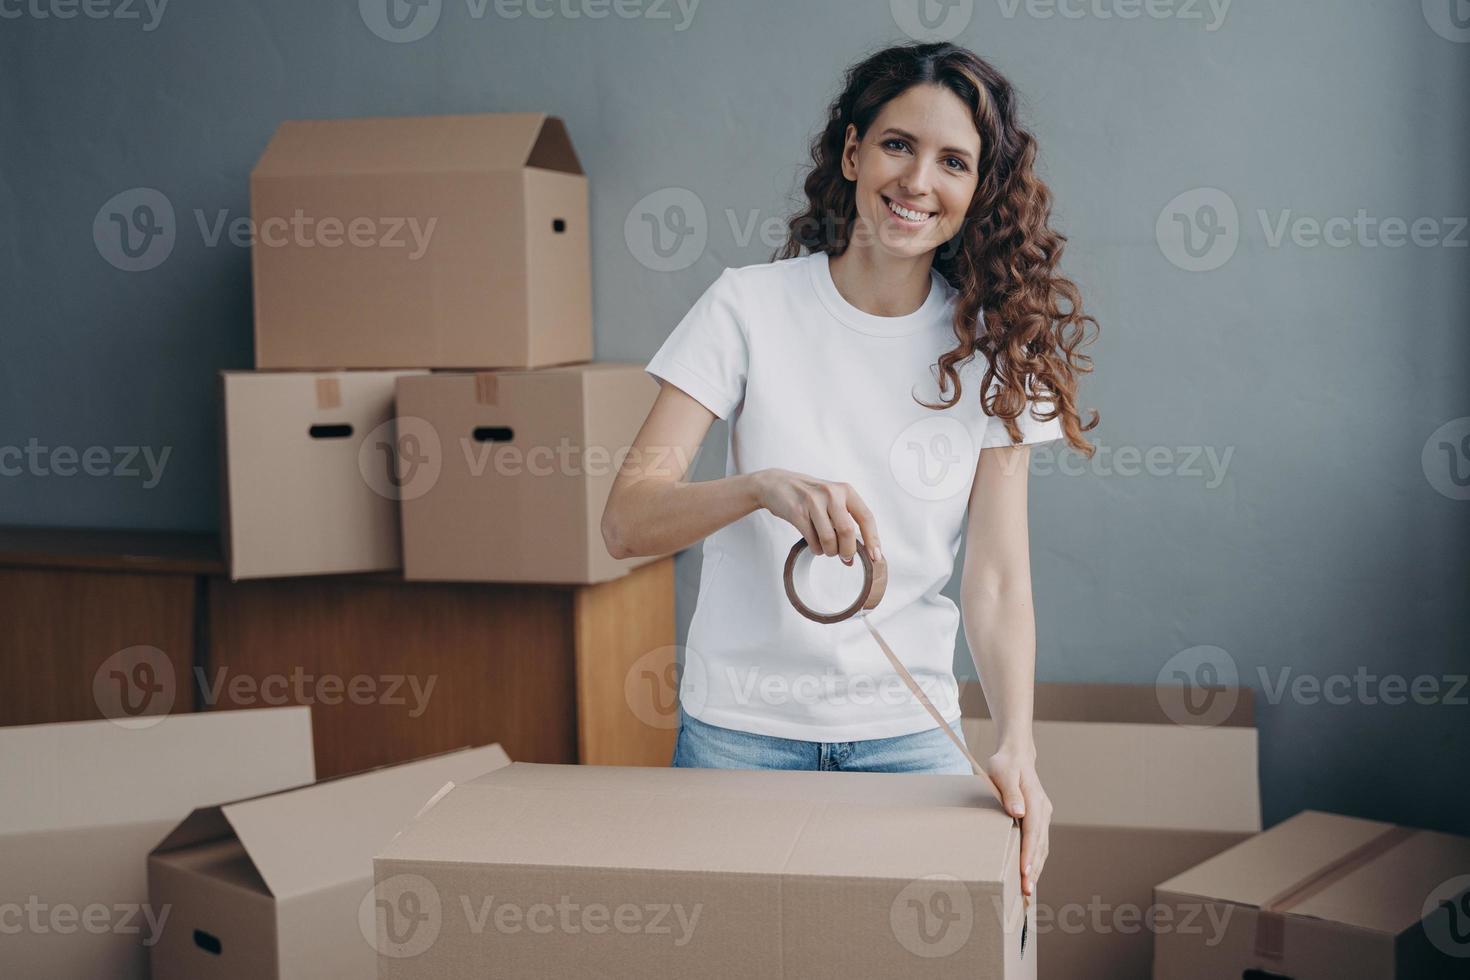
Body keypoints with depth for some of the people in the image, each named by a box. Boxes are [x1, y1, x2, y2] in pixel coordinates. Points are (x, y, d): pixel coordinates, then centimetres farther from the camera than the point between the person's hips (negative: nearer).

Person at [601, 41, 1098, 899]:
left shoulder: (992, 346, -1)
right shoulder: (750, 307, -6)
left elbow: (997, 580, -7)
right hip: (739, 730, -1)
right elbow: (627, 521, -13)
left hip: (909, 735, 1)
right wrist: (763, 487, -32)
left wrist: (1016, 745, -23)